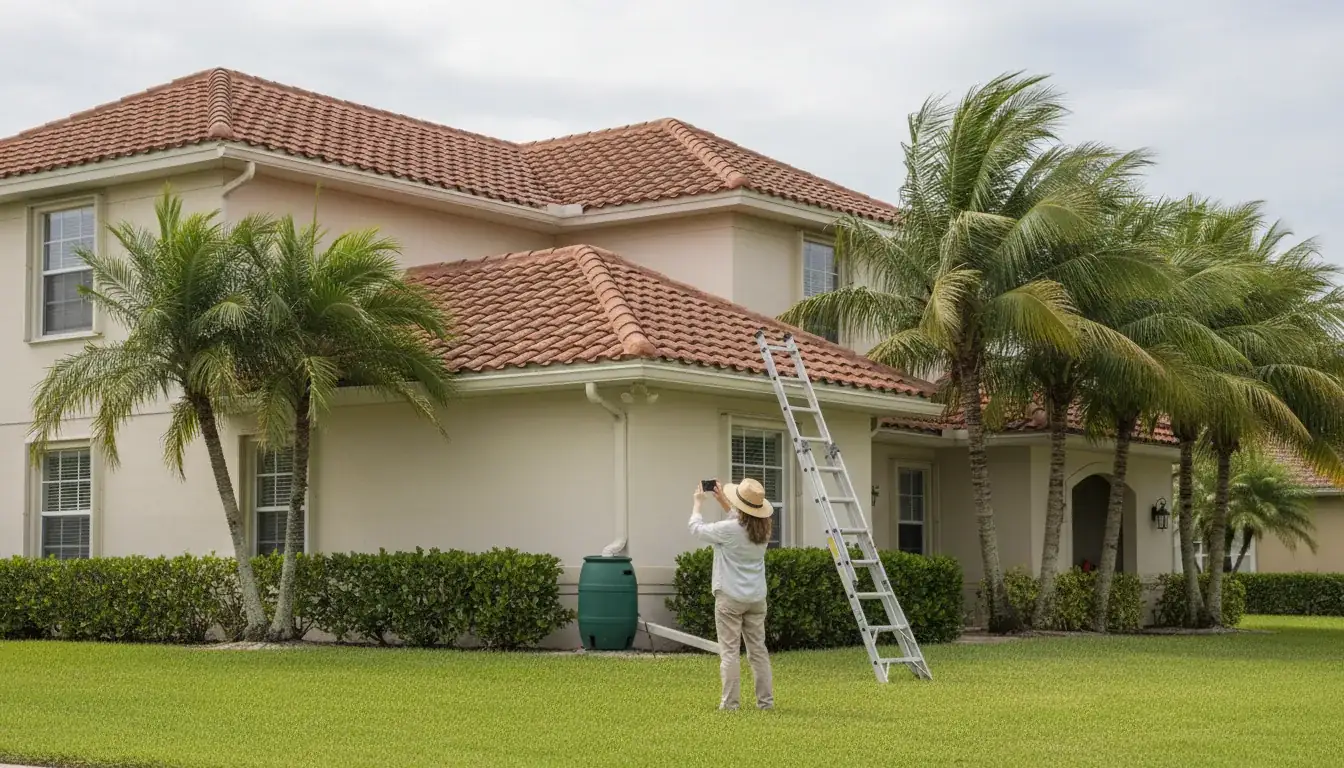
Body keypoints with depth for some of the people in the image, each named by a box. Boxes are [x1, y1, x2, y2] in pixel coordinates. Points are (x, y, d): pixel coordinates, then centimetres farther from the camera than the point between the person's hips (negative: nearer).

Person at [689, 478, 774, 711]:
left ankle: (730, 702, -2)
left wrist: (698, 503, 14)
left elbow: (696, 529, -1)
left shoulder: (728, 530, -16)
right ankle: (766, 700, 12)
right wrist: (723, 501, 24)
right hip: (756, 598, 6)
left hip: (730, 597, -6)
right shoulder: (763, 529, 2)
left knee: (729, 651, -2)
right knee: (758, 649, 11)